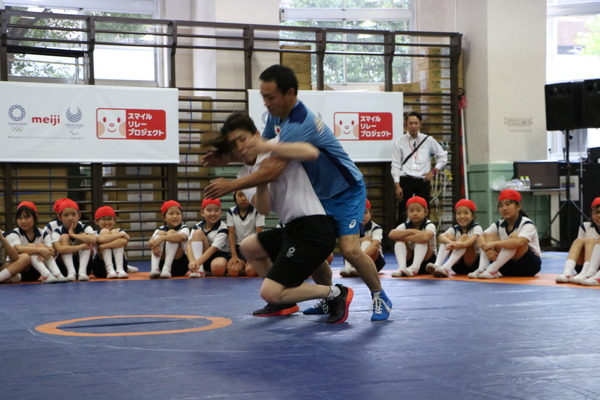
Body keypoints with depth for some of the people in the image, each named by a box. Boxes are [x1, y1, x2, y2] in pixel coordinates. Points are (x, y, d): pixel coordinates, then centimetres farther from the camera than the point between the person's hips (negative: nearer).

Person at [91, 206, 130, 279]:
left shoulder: (119, 232, 10)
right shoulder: (95, 234, 5)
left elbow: (124, 241, -17)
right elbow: (101, 239, -22)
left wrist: (103, 246, -22)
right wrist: (121, 234, -18)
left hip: (119, 263, 1)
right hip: (100, 267, -1)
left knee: (114, 232, -10)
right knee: (105, 231, -12)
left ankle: (120, 270, -25)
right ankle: (110, 270, -26)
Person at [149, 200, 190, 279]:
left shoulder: (184, 228, -1)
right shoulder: (160, 229, 7)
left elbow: (182, 236, -28)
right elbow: (150, 242, -14)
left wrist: (162, 238, -39)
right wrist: (154, 245, -39)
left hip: (180, 264, -2)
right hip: (161, 263, 2)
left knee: (172, 233, -19)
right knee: (160, 233, -16)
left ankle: (166, 269, -36)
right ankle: (154, 269, -34)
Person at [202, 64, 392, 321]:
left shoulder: (300, 124, -34)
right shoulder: (276, 116, -5)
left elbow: (273, 172, -36)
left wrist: (231, 185, -27)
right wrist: (226, 158, -6)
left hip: (346, 192, -8)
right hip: (320, 194, 9)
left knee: (350, 249, -19)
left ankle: (380, 298, 4)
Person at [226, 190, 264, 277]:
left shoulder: (257, 211, -5)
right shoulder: (231, 212, 2)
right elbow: (231, 234, 0)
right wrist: (234, 255, -11)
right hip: (238, 248, 2)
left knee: (251, 271, -29)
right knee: (233, 271, -26)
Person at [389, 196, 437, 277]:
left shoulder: (429, 225, -14)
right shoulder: (405, 226, -2)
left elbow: (425, 237, -40)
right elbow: (391, 234, -22)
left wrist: (404, 237, -26)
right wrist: (411, 231, -28)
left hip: (427, 260, -4)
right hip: (409, 260, 4)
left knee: (421, 240, -28)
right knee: (399, 240, -19)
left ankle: (415, 267, -43)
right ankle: (402, 267, -38)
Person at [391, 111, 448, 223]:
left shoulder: (428, 140, 6)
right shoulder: (399, 142, 2)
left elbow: (443, 156, 15)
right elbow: (395, 165, 0)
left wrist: (434, 171, 4)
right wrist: (397, 185, -6)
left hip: (423, 181, 2)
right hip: (405, 181, -2)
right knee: (403, 214, -4)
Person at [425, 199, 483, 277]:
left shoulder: (476, 227, -4)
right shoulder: (454, 229, 4)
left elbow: (474, 239, -28)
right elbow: (441, 237, -18)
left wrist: (462, 244, -50)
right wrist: (451, 243, -42)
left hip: (473, 264, -3)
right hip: (457, 266, 3)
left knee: (464, 237, -24)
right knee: (448, 236, -14)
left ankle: (446, 267, -42)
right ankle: (437, 265, -36)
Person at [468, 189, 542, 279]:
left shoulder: (527, 224, -16)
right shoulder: (498, 224, 1)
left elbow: (519, 242, -37)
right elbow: (480, 238, -11)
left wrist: (493, 244, -36)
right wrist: (487, 248, -33)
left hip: (530, 265, -5)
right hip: (508, 266, 5)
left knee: (514, 237, -29)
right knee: (490, 236, -9)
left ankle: (491, 270, -33)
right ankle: (482, 269, -28)